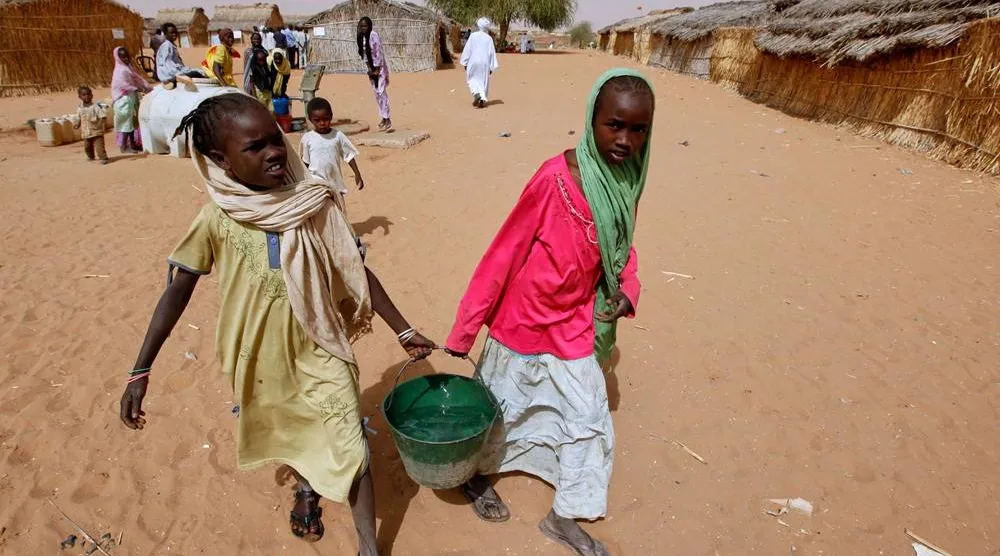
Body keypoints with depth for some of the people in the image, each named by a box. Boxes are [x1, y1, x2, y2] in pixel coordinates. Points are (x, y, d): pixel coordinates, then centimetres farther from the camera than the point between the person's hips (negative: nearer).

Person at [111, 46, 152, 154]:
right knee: (127, 121, -6)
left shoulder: (129, 68, 15)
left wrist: (148, 87, -4)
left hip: (133, 98, 8)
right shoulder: (120, 71, -11)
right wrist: (139, 89, -27)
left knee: (133, 121, 12)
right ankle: (124, 146, 0)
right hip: (124, 99, -8)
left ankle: (133, 144, 19)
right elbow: (123, 85, -22)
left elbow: (138, 78, 10)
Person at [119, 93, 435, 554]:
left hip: (319, 347, -1)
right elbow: (177, 291, -4)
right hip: (259, 355, 2)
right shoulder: (216, 219, -13)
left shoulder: (314, 203, -13)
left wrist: (404, 331, -4)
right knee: (283, 432, 24)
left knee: (349, 444, -2)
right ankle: (305, 489, 56)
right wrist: (140, 371, -6)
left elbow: (357, 272, -6)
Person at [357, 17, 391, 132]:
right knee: (377, 93, 11)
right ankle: (384, 117, 19)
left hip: (380, 66, -8)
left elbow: (379, 53, -20)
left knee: (381, 92, -13)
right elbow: (364, 53, 10)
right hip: (372, 67, 8)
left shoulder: (374, 35, -18)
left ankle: (388, 120, -13)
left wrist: (377, 69, -19)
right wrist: (369, 68, 1)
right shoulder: (362, 37, 5)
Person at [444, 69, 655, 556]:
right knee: (499, 407, 16)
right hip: (524, 321, -5)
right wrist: (465, 328, -15)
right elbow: (505, 252, -20)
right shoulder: (555, 177, -25)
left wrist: (626, 290, -13)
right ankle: (474, 475, 47)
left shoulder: (627, 178, -6)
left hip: (574, 325, 6)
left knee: (589, 418, 14)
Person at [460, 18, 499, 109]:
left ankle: (477, 94, -14)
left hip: (474, 61, -1)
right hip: (485, 63, 2)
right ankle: (483, 99, 5)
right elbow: (492, 53, 1)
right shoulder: (489, 38, 0)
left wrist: (465, 63, 5)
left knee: (472, 79, 11)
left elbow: (467, 49, -3)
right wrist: (492, 67, 5)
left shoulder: (473, 35, -5)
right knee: (484, 81, 12)